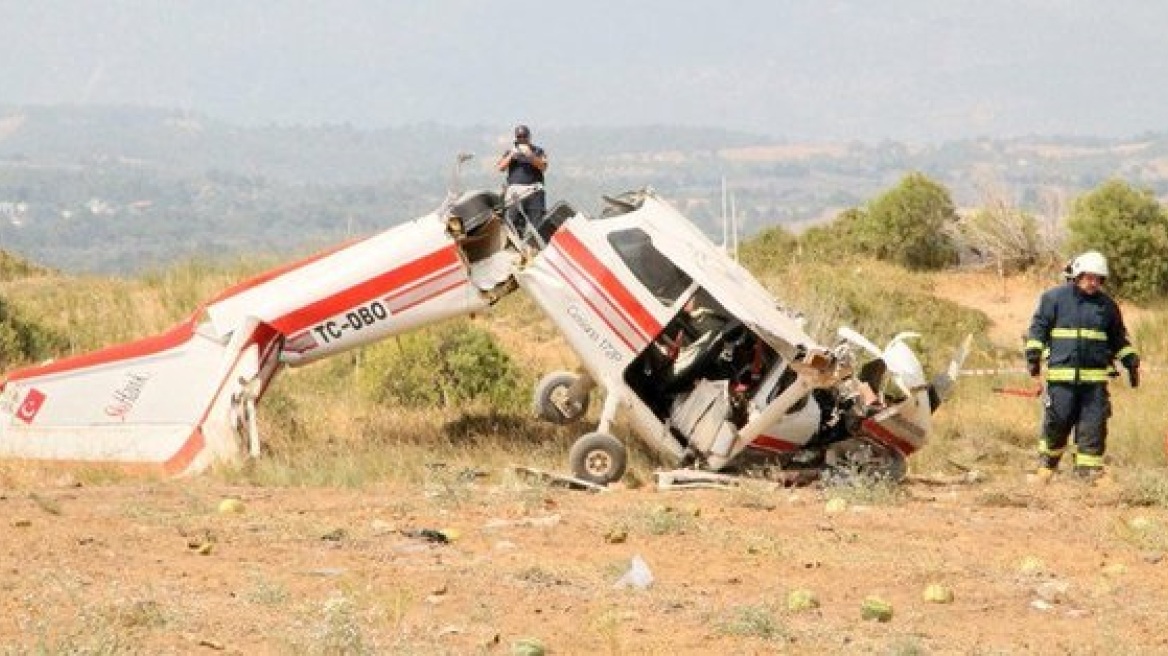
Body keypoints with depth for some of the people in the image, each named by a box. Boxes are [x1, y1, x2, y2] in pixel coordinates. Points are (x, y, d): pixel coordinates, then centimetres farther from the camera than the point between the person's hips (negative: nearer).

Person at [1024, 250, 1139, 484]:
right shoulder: (1054, 298, 3)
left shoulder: (1107, 305, 14)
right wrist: (1033, 357, -7)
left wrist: (1131, 362, 16)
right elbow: (1038, 328, 2)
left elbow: (1118, 338, 23)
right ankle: (1047, 463, 17)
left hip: (1095, 377, 3)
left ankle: (1089, 470, 4)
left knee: (1094, 425, -1)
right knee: (1057, 421, -3)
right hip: (1061, 375, -3)